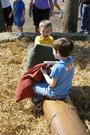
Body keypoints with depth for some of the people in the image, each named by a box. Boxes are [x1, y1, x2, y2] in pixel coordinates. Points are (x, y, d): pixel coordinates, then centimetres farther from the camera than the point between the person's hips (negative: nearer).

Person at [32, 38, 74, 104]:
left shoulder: (57, 68, -35)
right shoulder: (70, 59, -14)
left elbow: (52, 84, -23)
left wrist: (45, 73, -11)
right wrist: (50, 62, 5)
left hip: (55, 94, -7)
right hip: (66, 91, 8)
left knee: (34, 87, 10)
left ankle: (36, 98, 39)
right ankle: (38, 97, 37)